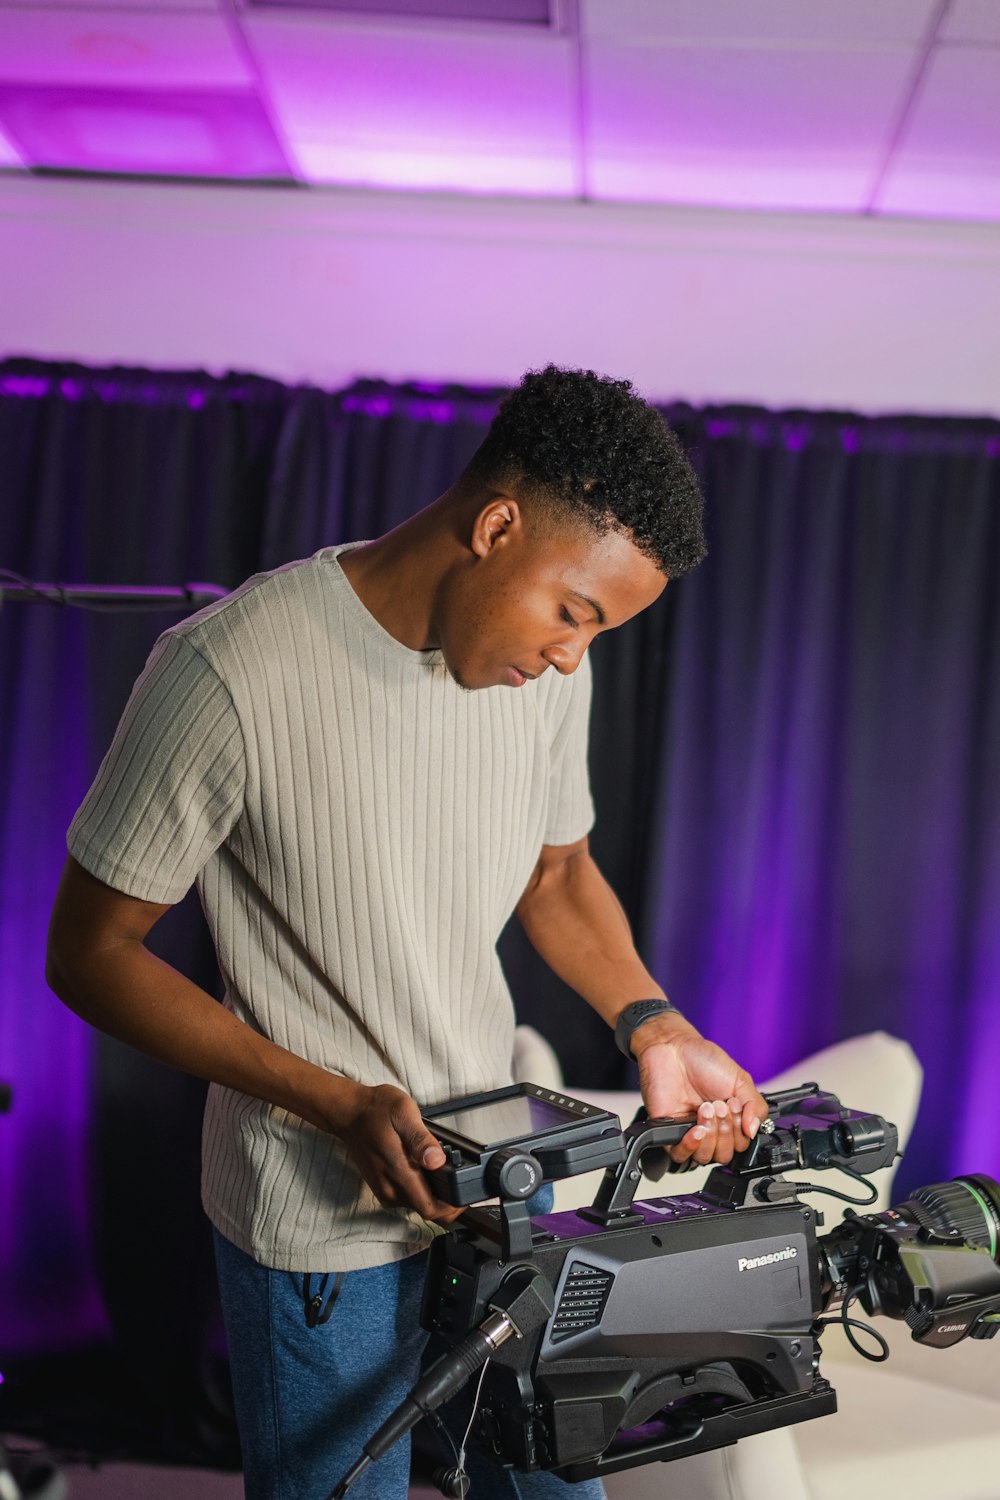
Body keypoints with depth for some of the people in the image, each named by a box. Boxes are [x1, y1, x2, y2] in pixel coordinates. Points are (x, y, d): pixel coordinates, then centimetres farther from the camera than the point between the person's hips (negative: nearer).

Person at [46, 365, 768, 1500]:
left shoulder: (547, 662, -4)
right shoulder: (230, 672, -24)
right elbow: (91, 952, -16)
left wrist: (651, 1025, -6)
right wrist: (339, 1105, -23)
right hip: (320, 1224, -5)